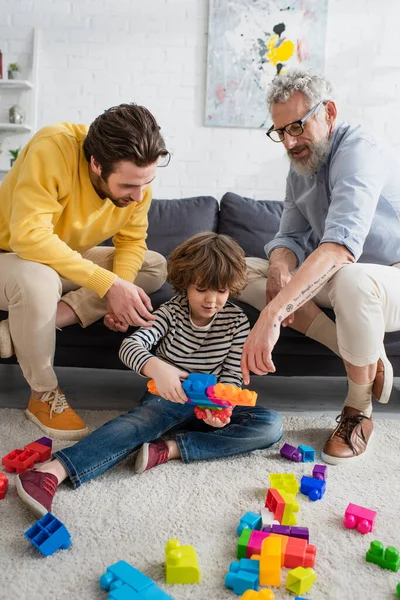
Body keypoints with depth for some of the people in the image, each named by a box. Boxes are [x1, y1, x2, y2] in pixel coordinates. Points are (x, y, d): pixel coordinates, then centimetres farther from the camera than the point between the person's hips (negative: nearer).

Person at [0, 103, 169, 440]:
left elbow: (132, 241, -7)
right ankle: (43, 396, -13)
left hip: (69, 263, 6)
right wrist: (108, 284, -41)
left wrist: (121, 290, -27)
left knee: (155, 267, -9)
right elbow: (29, 235, -40)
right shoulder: (53, 148, -32)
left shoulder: (136, 177, -15)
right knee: (38, 279, -40)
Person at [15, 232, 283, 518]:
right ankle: (53, 472, -52)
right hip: (168, 399, -2)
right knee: (140, 421, -37)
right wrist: (155, 367, -46)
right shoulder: (172, 312, -8)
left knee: (271, 424, -22)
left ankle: (169, 448, -31)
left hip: (213, 405, 3)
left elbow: (232, 375, -6)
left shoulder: (236, 320, -4)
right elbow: (130, 345, -23)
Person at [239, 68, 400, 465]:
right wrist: (281, 270, -24)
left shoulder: (358, 152, -23)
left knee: (351, 279, -44)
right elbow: (289, 238, 3)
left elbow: (340, 245, -40)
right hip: (333, 282, 8)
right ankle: (366, 358, -12)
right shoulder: (301, 167, 5)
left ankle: (358, 412, -14)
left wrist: (272, 314, -51)